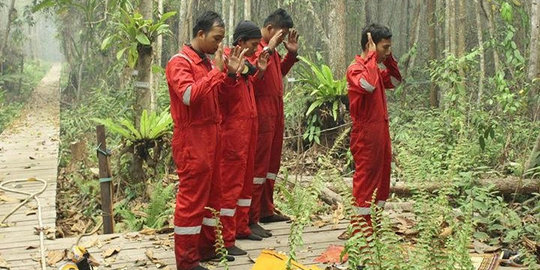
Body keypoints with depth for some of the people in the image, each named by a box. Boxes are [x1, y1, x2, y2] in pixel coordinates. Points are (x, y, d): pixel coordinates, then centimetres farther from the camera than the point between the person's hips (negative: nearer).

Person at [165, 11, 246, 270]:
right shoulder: (180, 62, -12)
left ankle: (206, 246, 26)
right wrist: (216, 71, -22)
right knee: (191, 197, -5)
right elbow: (189, 95, -27)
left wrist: (230, 73, 4)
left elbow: (217, 94, 18)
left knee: (211, 193, 14)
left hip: (211, 136, 9)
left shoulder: (207, 62, 14)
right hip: (191, 139, -9)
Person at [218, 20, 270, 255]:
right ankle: (226, 240, -1)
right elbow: (224, 95, -23)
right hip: (233, 129, -9)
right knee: (230, 183, -6)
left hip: (248, 127, 9)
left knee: (246, 180, 16)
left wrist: (259, 71, 12)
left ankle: (241, 227, 28)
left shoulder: (245, 62, 15)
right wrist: (234, 72, -36)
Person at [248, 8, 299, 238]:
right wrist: (268, 50, -29)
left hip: (276, 113, 10)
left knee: (272, 163, 16)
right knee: (258, 165, -7)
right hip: (261, 113, -10)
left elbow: (280, 72, 28)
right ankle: (250, 221, -2)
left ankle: (266, 210, 28)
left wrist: (291, 53, 15)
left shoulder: (271, 48, 16)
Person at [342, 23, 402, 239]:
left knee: (382, 177, 13)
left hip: (380, 131, 10)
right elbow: (368, 85, -34)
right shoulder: (356, 69, -14)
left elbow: (394, 81, 25)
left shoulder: (375, 68, 16)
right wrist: (373, 56, -24)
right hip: (366, 134, -10)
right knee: (365, 178, -3)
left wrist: (388, 58, 12)